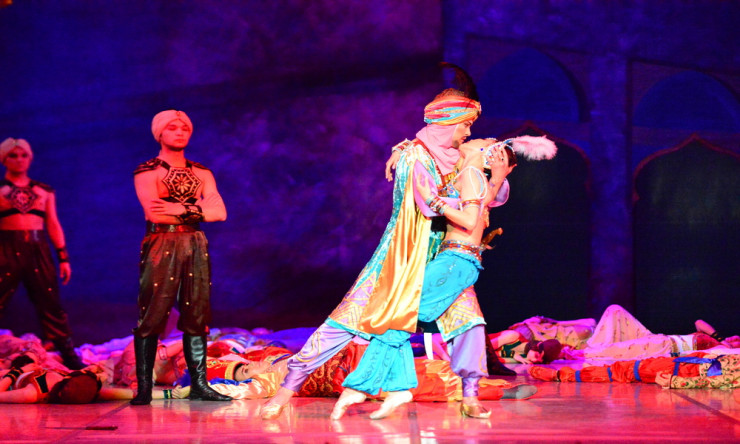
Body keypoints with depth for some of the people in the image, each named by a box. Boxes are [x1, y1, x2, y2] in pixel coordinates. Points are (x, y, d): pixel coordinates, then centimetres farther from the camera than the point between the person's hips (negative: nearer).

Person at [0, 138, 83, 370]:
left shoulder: (44, 191, 15)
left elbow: (53, 225, 14)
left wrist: (63, 257, 8)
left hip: (38, 249, 3)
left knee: (51, 305, 3)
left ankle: (69, 357, 6)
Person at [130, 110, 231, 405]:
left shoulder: (201, 173, 16)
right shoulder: (147, 171, 1)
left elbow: (220, 212, 3)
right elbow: (154, 213, -13)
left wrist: (182, 209, -11)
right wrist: (198, 210, -6)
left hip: (195, 246, 5)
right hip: (161, 246, -5)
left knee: (196, 316, 2)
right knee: (152, 316, -8)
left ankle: (199, 385, 5)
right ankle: (143, 388, -8)